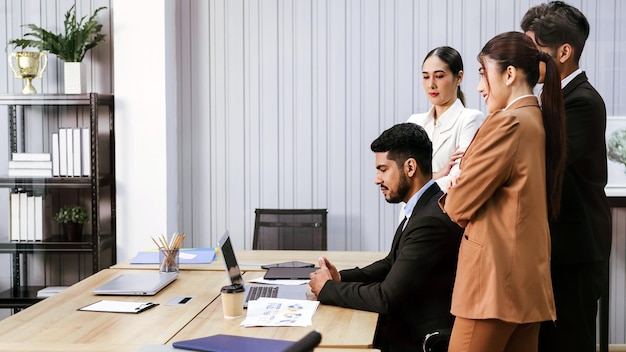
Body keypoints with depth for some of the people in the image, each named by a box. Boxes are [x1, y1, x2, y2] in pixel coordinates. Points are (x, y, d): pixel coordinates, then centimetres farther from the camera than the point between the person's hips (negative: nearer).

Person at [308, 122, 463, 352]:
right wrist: (341, 277, 1)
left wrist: (328, 289, -10)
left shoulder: (432, 220, -24)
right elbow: (391, 264, 16)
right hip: (408, 326, 8)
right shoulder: (423, 208, 5)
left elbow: (387, 298, -23)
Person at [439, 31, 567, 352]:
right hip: (529, 278, 9)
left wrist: (450, 196, 9)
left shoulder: (507, 122, -15)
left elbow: (459, 205, -12)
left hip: (497, 277, -9)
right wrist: (462, 190, 6)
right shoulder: (538, 121, 14)